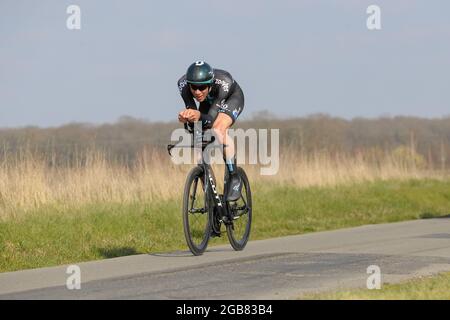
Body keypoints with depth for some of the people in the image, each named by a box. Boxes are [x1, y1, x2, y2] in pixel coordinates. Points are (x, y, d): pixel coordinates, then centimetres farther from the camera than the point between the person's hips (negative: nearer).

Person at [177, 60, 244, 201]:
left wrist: (199, 116, -66)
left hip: (232, 98, -4)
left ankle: (234, 178, -17)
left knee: (219, 129, -30)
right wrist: (186, 116, -56)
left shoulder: (223, 83, -42)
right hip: (209, 100, 4)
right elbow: (191, 109, -32)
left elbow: (211, 119, -44)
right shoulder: (183, 84, -34)